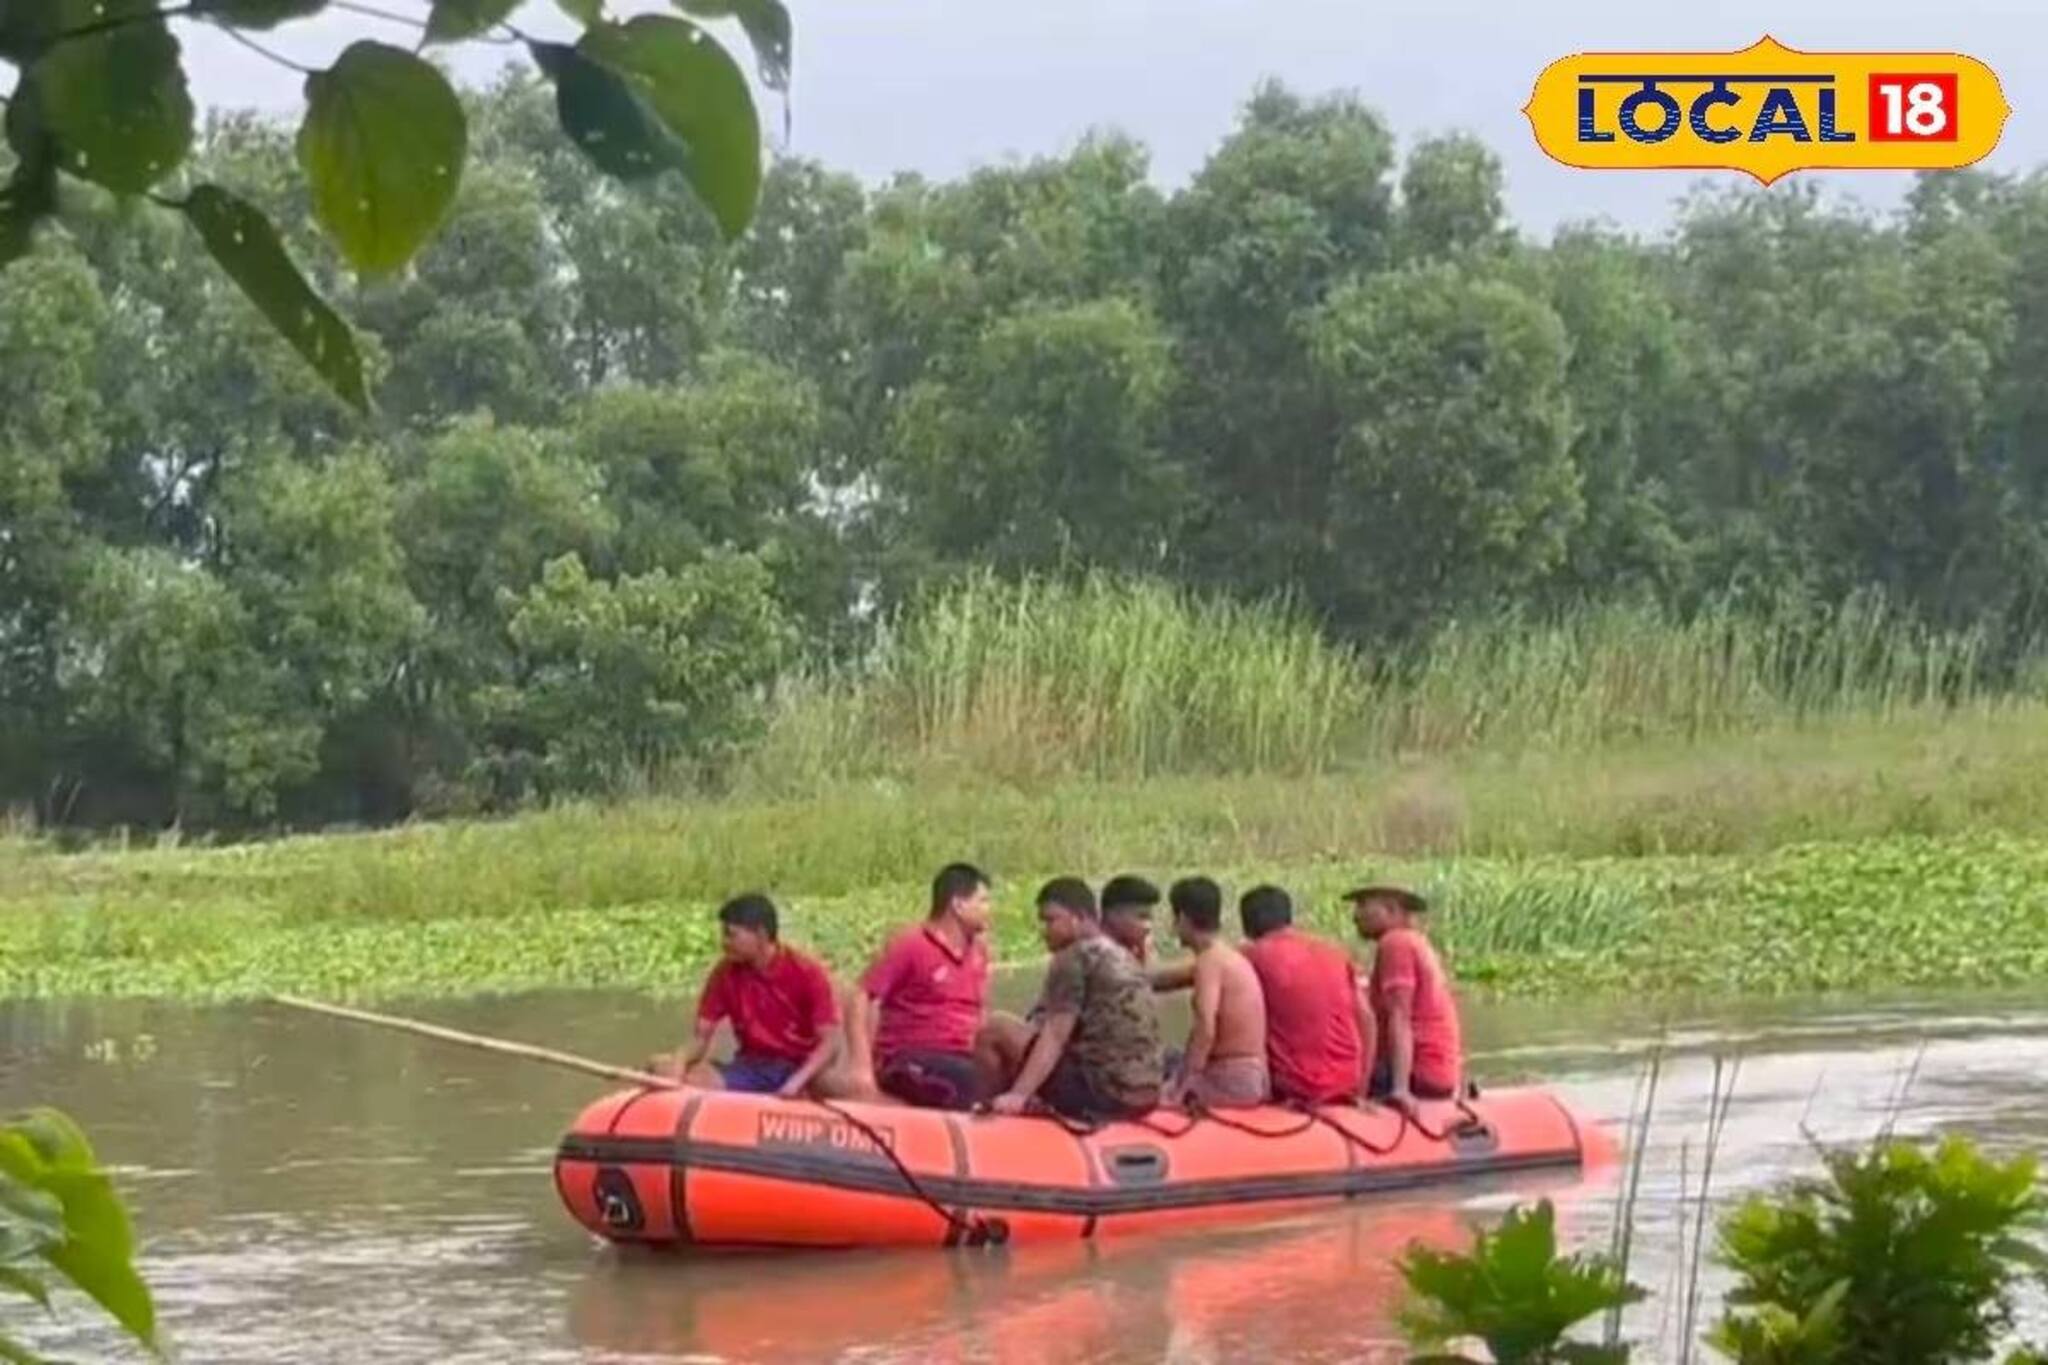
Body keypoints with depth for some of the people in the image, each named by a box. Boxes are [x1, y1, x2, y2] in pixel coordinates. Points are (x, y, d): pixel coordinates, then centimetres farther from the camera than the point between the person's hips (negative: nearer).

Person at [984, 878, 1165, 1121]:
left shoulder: (1073, 958, -7)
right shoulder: (1125, 959, 19)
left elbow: (1055, 1036, -15)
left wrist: (1018, 1095, -21)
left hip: (1098, 1092, -9)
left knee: (998, 1029, -3)